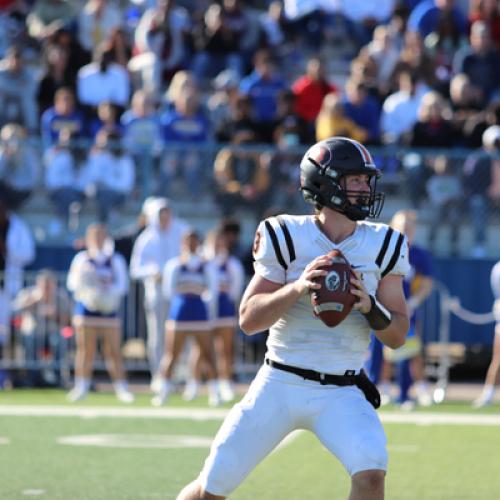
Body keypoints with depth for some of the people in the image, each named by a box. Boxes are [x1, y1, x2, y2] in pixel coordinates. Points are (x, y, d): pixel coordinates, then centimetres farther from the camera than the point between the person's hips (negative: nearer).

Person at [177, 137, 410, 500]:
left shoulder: (383, 246, 1)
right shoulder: (286, 237, -6)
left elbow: (398, 336, 2)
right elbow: (248, 320, -9)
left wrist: (369, 306, -18)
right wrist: (297, 288, -25)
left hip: (342, 393, 1)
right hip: (281, 384, -1)